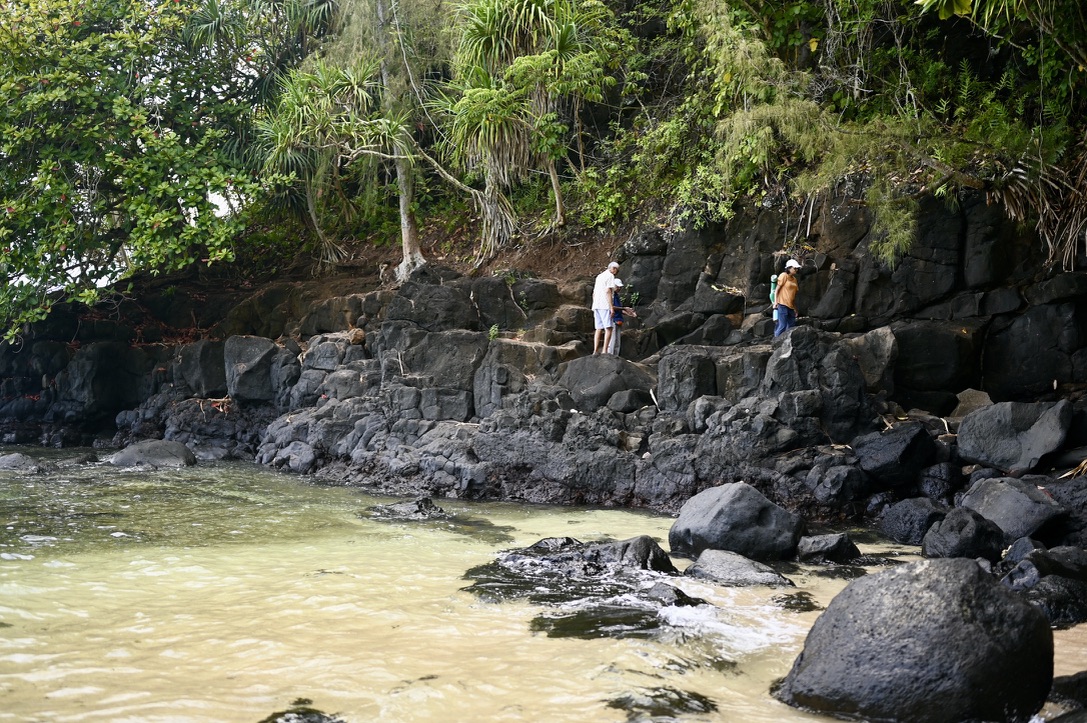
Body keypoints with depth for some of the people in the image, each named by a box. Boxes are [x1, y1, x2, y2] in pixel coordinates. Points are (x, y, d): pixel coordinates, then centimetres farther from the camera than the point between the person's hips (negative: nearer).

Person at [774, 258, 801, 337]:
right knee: (782, 326, -11)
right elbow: (777, 290, -4)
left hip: (791, 306, 8)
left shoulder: (794, 279, 17)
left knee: (791, 327, 7)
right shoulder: (784, 276, -4)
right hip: (783, 305, -8)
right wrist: (775, 302, -13)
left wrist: (795, 308, 19)